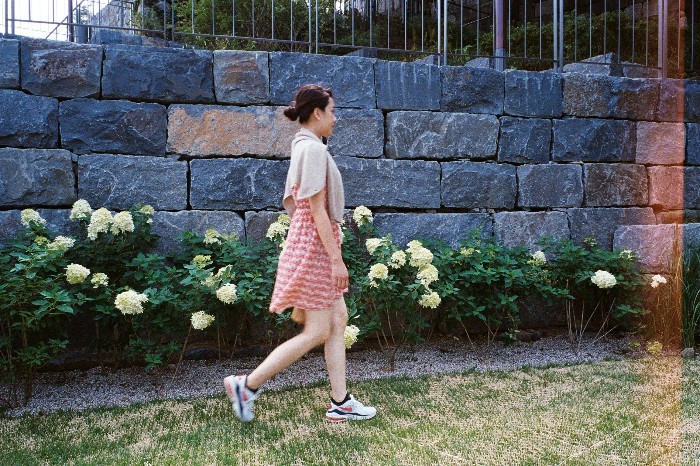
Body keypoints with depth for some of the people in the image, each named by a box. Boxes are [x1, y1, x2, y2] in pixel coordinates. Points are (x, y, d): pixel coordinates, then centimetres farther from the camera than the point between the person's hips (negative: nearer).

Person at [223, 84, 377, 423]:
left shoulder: (302, 147, 14)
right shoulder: (313, 148, -16)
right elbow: (317, 210, -21)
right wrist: (337, 259, -19)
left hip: (307, 242, 10)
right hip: (314, 244, -10)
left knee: (338, 320, 11)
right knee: (317, 331, -3)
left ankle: (340, 402, 17)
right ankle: (246, 385, 4)